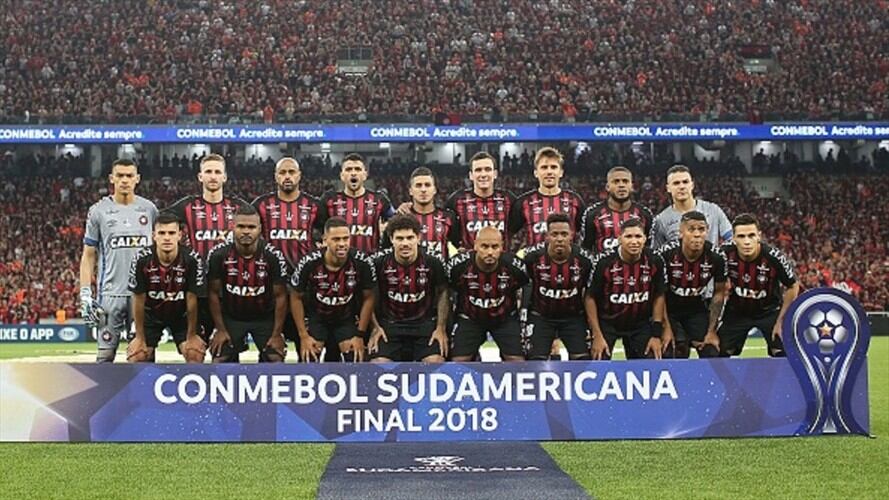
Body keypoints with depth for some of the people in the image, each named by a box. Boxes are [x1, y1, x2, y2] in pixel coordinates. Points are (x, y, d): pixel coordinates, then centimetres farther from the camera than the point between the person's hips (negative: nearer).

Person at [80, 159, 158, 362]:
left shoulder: (149, 209, 7)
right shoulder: (98, 211, 3)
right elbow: (89, 255, 5)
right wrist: (85, 294, -3)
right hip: (110, 292, -1)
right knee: (105, 354, -2)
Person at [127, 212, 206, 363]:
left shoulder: (192, 259, -27)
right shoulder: (142, 259, -25)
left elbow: (192, 299, -18)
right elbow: (139, 300, -16)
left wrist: (191, 336, -11)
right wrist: (140, 337, -10)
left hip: (182, 315, 0)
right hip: (151, 315, 0)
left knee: (195, 354, -15)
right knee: (136, 356, -8)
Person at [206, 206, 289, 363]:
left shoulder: (274, 256, -19)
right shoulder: (219, 254, -18)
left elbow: (280, 296, -11)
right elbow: (214, 293, -7)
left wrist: (277, 334, -11)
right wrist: (220, 330, -7)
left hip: (265, 317, 0)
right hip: (231, 317, 1)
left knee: (276, 360, -12)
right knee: (219, 362, -8)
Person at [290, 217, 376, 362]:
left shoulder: (362, 263, -23)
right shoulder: (309, 263, -25)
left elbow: (368, 298, -7)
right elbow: (296, 297, -8)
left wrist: (360, 335, -6)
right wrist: (303, 335, -8)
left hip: (347, 319, 1)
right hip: (315, 317, -1)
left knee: (354, 359, -10)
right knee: (310, 359, -9)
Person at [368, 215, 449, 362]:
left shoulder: (433, 262, -8)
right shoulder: (379, 262, -9)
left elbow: (442, 294, 5)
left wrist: (441, 328, -1)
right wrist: (375, 327, -1)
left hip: (424, 321, 0)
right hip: (389, 323, 0)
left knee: (436, 361, -20)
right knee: (379, 363, -20)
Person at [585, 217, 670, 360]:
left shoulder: (654, 261, -14)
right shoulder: (605, 262, -21)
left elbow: (659, 296, -2)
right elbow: (590, 298, -11)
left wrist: (656, 334, -4)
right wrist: (597, 336, -12)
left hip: (640, 323, 3)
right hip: (606, 322, -2)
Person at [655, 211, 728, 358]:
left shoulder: (716, 257, -17)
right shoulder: (666, 254, -24)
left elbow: (719, 293, -3)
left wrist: (711, 331, -5)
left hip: (698, 311, 2)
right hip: (669, 311, -2)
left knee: (712, 354, -7)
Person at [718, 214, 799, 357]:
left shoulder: (774, 257, -28)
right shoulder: (725, 254, -24)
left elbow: (793, 287, -11)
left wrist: (781, 321, -9)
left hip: (770, 311, -2)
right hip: (736, 311, 2)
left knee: (784, 356, -11)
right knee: (717, 355, -2)